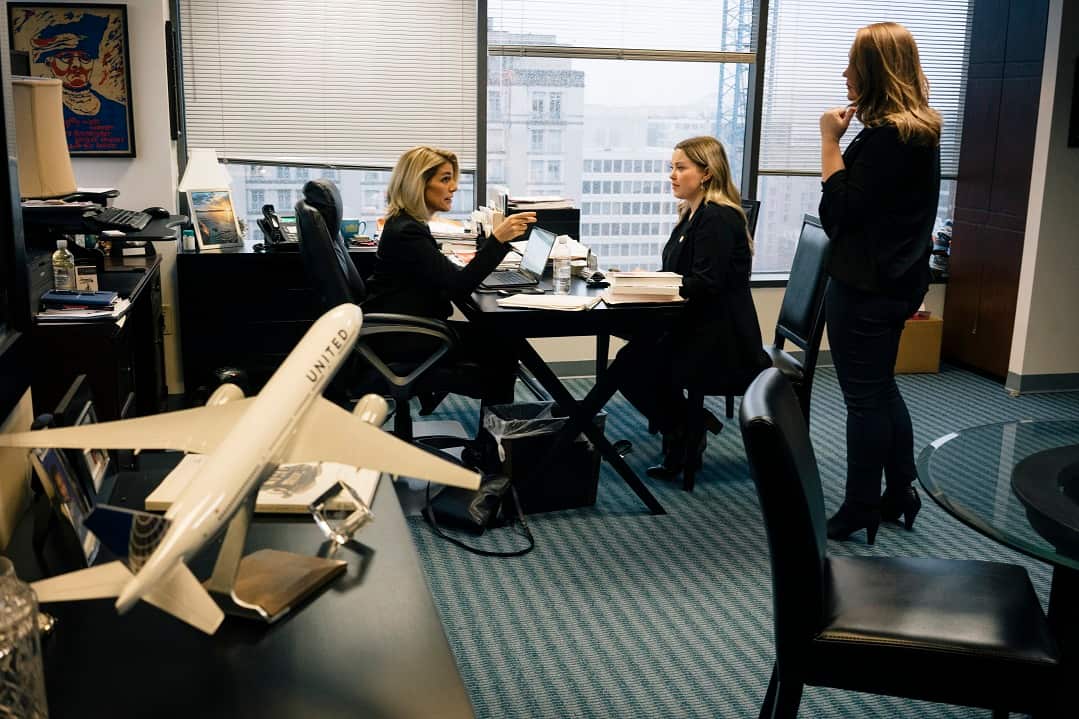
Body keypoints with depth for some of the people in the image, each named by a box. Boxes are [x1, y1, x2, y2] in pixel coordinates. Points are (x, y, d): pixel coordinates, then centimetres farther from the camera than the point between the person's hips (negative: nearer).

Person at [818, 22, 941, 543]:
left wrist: (830, 141, -17)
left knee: (864, 398, 0)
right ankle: (901, 493, 30)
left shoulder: (884, 136, -20)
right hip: (898, 281, 10)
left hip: (864, 288, -10)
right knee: (882, 388, 20)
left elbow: (838, 215, -20)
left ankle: (861, 510, 12)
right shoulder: (920, 130, 10)